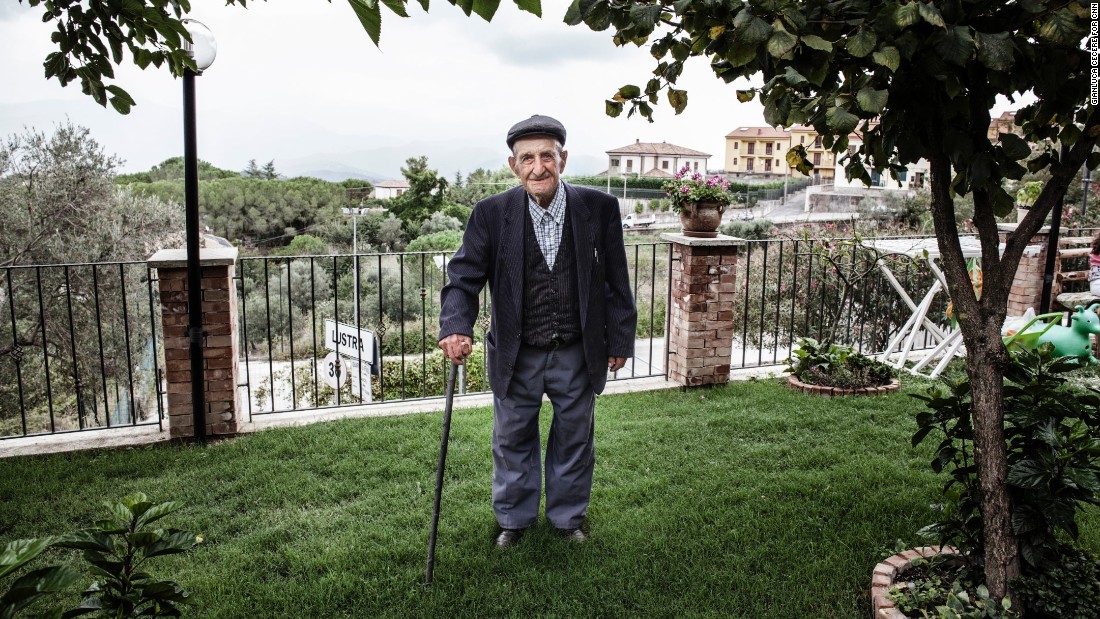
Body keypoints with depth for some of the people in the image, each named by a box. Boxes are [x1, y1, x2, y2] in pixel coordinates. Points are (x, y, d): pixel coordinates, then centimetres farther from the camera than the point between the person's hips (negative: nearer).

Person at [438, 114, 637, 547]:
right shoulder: (491, 214, -10)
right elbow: (464, 276, -10)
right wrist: (456, 327, -28)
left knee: (574, 439, 18)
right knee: (512, 441, 17)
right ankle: (514, 518, 40)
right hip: (515, 357, 0)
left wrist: (619, 340, 1)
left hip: (577, 355, 1)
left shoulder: (600, 209, -9)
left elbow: (616, 282, -1)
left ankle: (568, 516, 42)